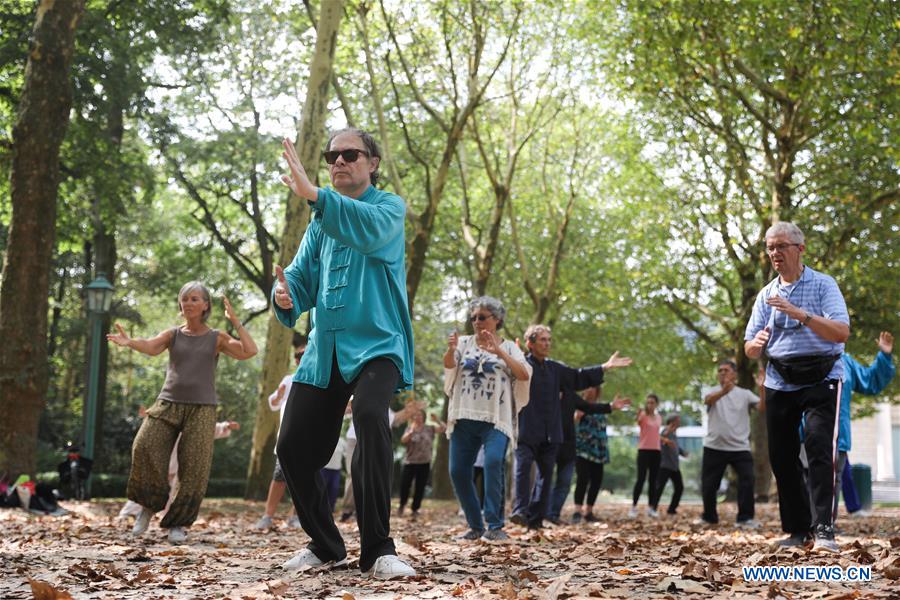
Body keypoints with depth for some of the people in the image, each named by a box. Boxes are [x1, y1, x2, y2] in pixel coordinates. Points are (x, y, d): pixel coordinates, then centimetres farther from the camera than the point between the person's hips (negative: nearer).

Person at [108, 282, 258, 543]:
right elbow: (151, 347, -12)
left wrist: (235, 320, -5)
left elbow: (250, 351, -6)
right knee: (145, 448, -20)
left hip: (201, 408, -1)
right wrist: (129, 342, -34)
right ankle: (149, 505, 1)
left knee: (194, 467, -10)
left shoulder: (217, 338, 7)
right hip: (168, 404, 1)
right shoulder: (172, 335, 10)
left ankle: (178, 523, 5)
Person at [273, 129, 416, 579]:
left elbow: (371, 228, -24)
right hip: (324, 348, 6)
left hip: (376, 343, -6)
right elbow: (303, 275, 11)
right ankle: (325, 546, 20)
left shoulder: (389, 207, 0)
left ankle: (378, 550, -28)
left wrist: (314, 195, -38)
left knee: (370, 417, -33)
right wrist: (287, 294, -14)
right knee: (293, 447, 0)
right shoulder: (321, 220, 19)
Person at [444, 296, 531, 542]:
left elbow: (524, 375, -9)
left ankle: (494, 526, -21)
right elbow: (448, 365, -8)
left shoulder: (508, 347, 7)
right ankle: (476, 526, 13)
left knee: (493, 462, -24)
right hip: (464, 418, 3)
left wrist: (499, 352, -21)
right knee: (458, 471, -2)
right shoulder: (465, 343, 11)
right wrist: (451, 350, -32)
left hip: (496, 419, -3)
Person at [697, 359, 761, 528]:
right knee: (708, 484, 5)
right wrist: (724, 391, -46)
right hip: (714, 447, 0)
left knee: (747, 480, -14)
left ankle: (745, 518, -4)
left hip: (740, 447, 0)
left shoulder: (745, 394, 7)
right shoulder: (713, 392, 3)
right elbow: (708, 400, -23)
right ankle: (709, 517, 26)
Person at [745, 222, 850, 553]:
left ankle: (824, 530, -21)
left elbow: (842, 332, -16)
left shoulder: (823, 285, -2)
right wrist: (756, 344, -14)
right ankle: (797, 529, 14)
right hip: (780, 383, 5)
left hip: (821, 379, -5)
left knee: (819, 446, -19)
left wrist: (800, 314, -26)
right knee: (781, 457, 3)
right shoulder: (766, 295, 12)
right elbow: (750, 350, 10)